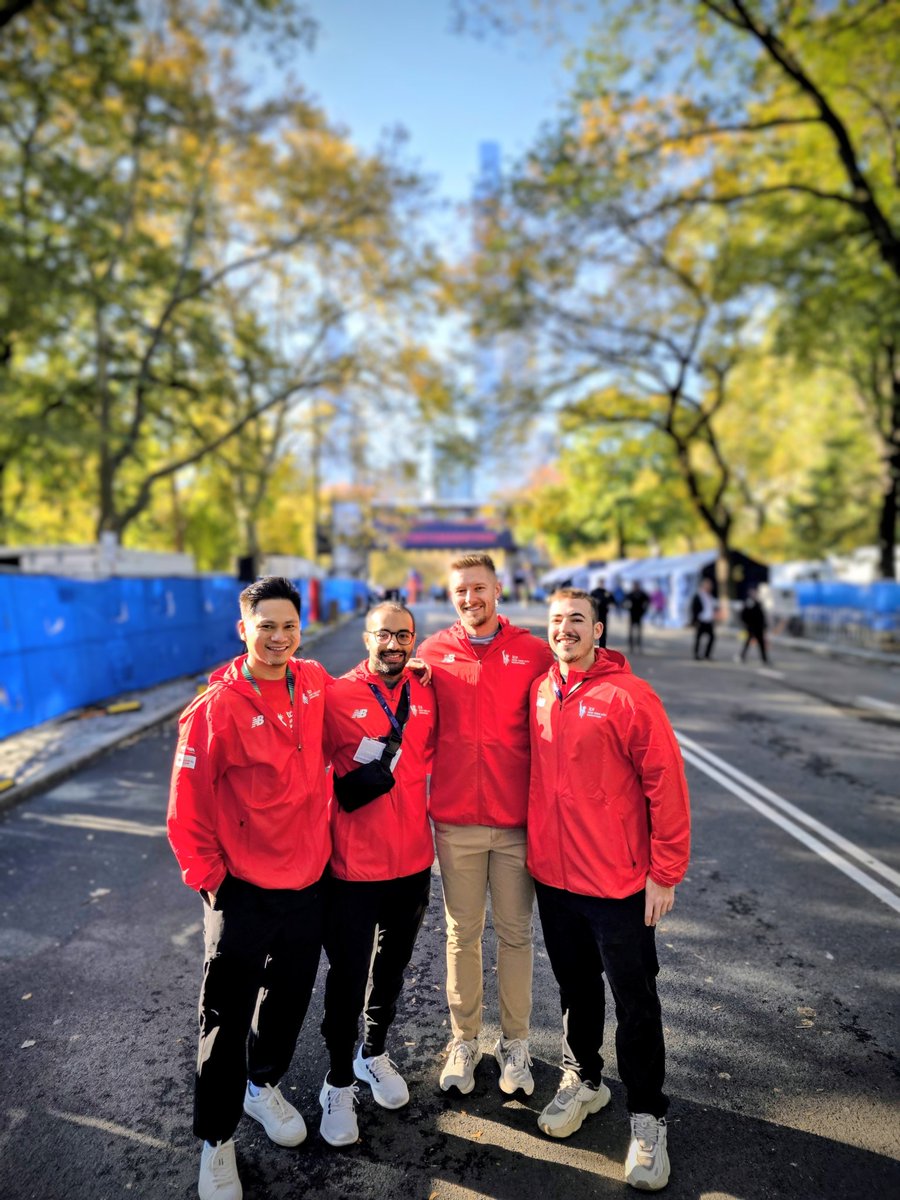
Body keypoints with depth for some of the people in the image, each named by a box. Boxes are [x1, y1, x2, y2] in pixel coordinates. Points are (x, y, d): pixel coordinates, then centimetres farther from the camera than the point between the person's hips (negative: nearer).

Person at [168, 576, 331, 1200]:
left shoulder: (315, 682, -6)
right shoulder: (217, 707, -19)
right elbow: (188, 807, -13)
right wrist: (208, 878, -9)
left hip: (309, 880, 5)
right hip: (243, 890, -4)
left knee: (290, 998, 22)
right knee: (227, 1019, 9)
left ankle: (264, 1084, 49)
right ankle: (217, 1140, 32)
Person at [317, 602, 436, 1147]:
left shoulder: (425, 694, -1)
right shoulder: (336, 697, -14)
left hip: (414, 861, 5)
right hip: (354, 867, -4)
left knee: (393, 967, 22)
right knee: (349, 976, 9)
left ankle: (375, 1054, 46)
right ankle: (339, 1082, 32)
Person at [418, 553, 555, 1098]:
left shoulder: (533, 652, -3)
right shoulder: (433, 652, 0)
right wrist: (424, 802, 1)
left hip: (518, 821, -1)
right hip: (455, 822, 1)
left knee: (516, 934, 13)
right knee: (463, 934, 14)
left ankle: (515, 1043, 31)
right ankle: (464, 1040, 32)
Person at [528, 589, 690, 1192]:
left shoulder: (629, 695, -16)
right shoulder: (540, 691, 1)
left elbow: (666, 785, -15)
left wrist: (666, 872, -12)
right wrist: (539, 846, 11)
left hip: (619, 882, -5)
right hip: (553, 876, 5)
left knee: (636, 1002, 10)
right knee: (576, 988, 22)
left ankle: (648, 1118, 29)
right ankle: (584, 1080, 43)